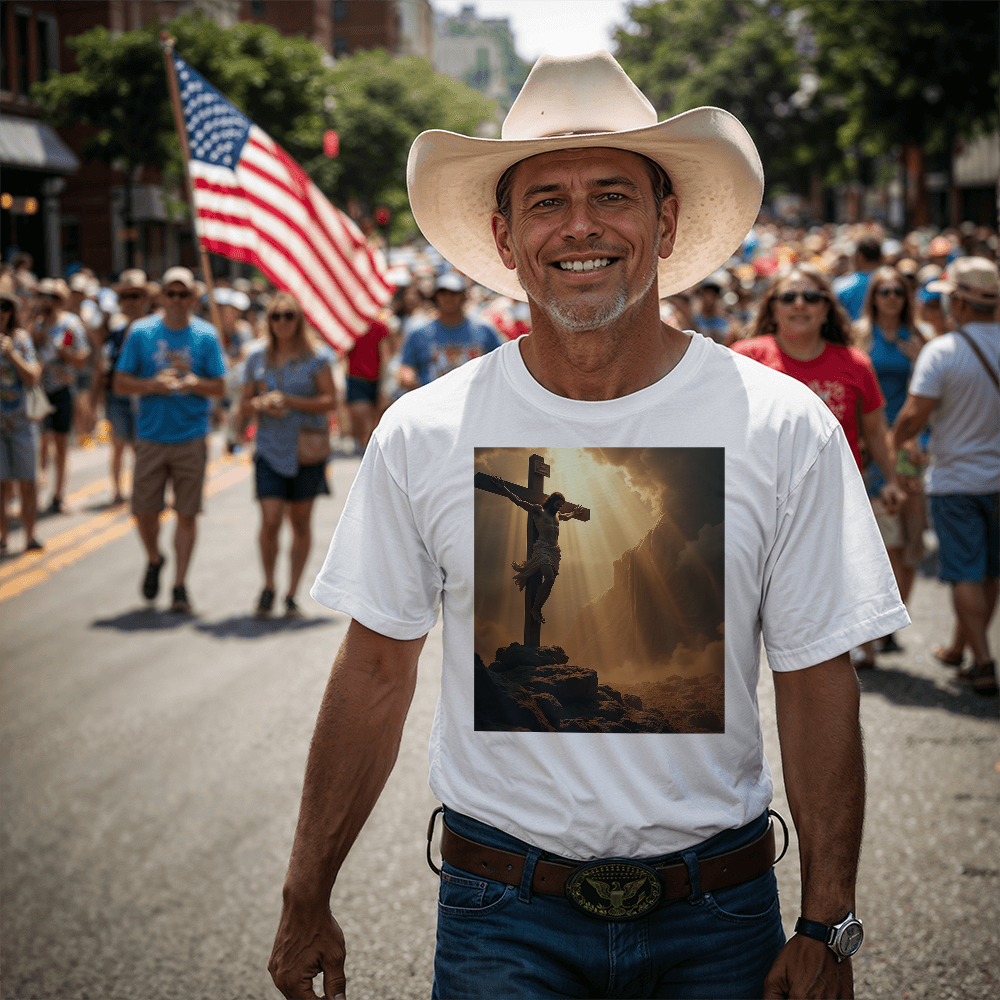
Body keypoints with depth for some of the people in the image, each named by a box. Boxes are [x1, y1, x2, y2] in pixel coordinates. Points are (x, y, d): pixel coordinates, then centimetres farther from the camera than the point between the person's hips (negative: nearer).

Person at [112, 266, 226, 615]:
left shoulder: (205, 335, 2)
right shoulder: (141, 332, 2)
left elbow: (218, 387, 3)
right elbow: (120, 384, 2)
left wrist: (193, 382, -17)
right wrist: (153, 384, -15)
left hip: (191, 439, 0)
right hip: (151, 438, 1)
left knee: (187, 514, -1)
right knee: (144, 511, 1)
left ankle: (180, 586, 8)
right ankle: (154, 560, 31)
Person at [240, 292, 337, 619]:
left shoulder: (314, 359, -1)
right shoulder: (257, 358, 7)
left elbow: (330, 401, -8)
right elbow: (244, 407, 11)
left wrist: (289, 401, -17)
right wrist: (262, 405, -11)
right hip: (270, 450, 1)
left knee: (300, 522, 5)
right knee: (270, 521, -11)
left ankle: (291, 594, 16)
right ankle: (269, 586, 11)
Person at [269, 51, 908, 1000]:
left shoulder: (784, 431, -7)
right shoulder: (422, 435, -5)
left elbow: (818, 690, -4)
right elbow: (374, 677, 2)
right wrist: (306, 902, 5)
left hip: (717, 919, 1)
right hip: (501, 916, 0)